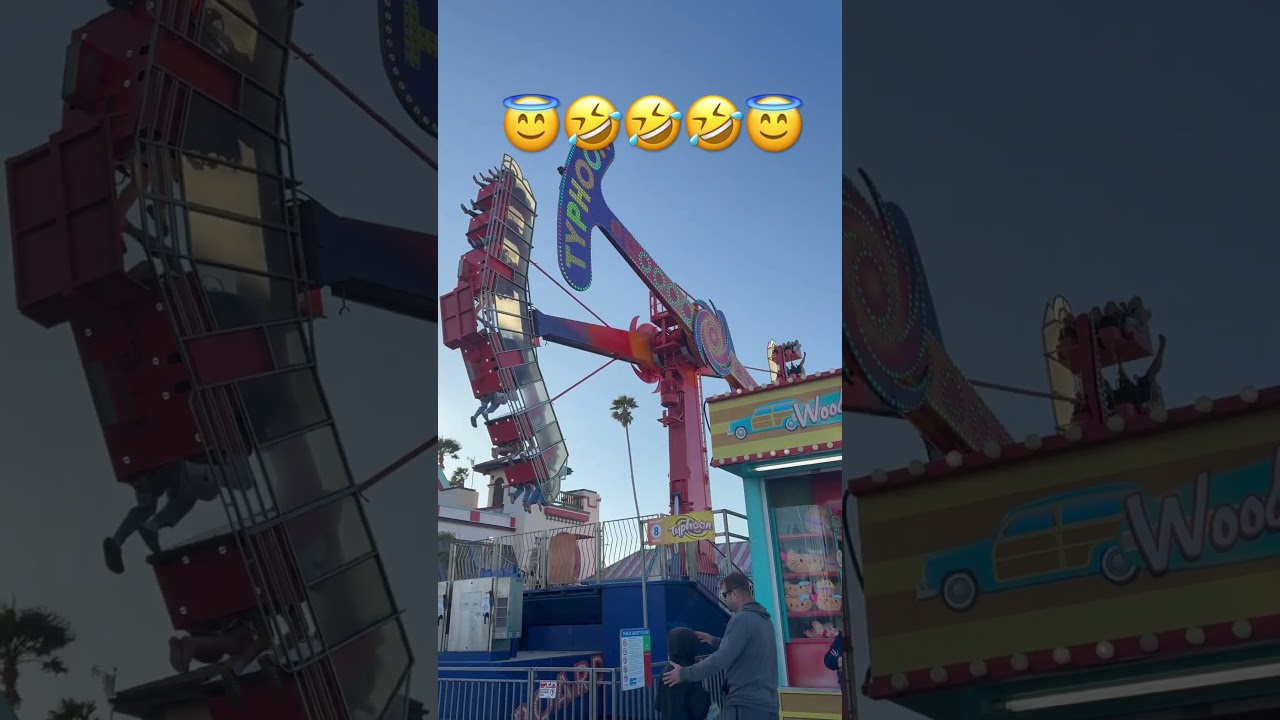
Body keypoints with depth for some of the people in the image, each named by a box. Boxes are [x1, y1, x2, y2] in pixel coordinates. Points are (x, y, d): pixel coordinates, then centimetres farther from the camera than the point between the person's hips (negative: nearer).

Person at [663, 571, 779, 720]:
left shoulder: (742, 619, -13)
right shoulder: (764, 619, 16)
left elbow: (722, 658, -19)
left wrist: (684, 674, -11)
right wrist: (714, 641, 28)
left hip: (745, 704, -9)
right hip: (767, 703, 9)